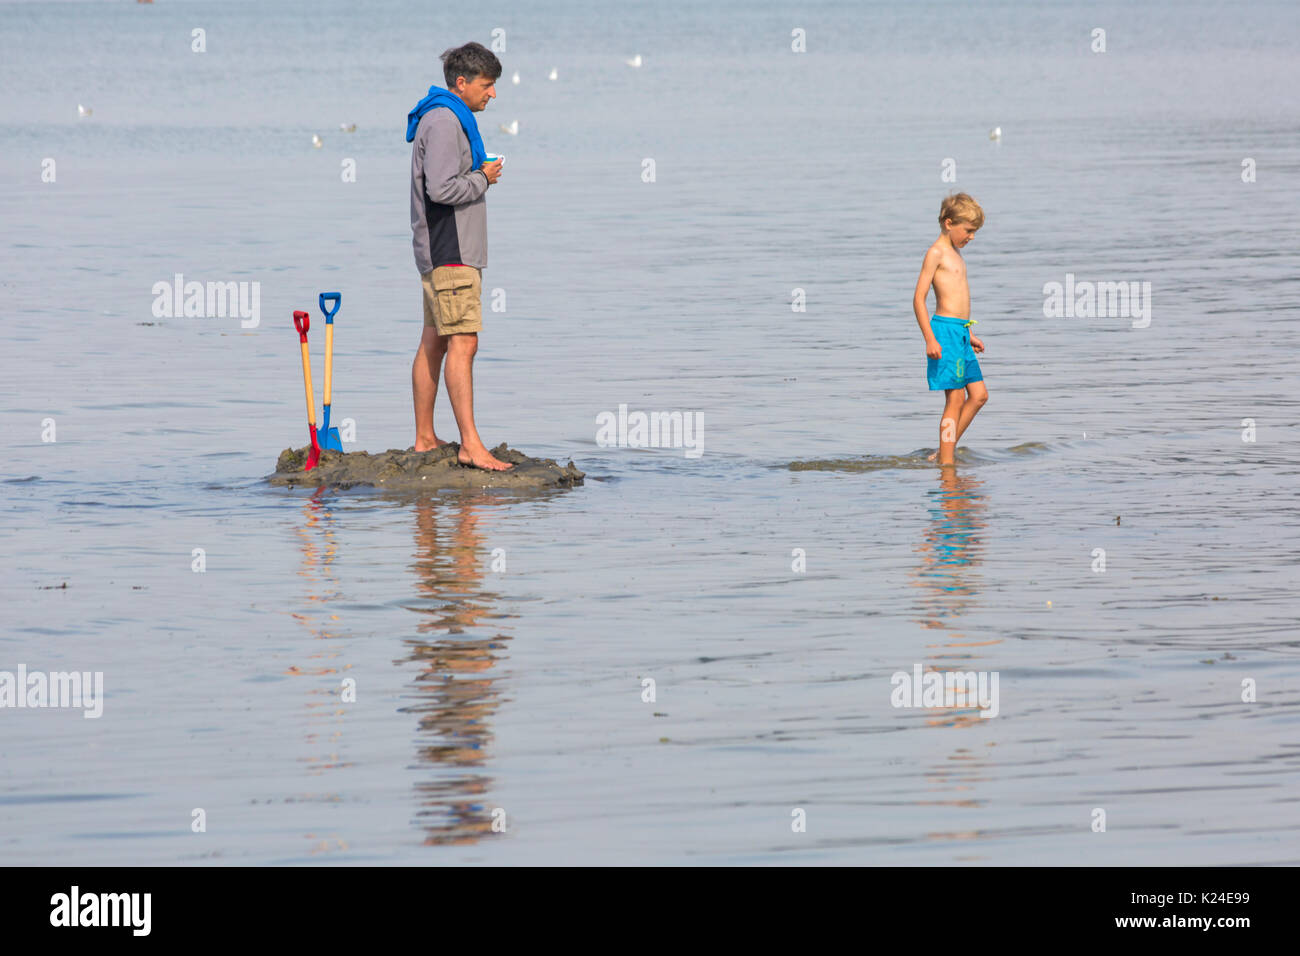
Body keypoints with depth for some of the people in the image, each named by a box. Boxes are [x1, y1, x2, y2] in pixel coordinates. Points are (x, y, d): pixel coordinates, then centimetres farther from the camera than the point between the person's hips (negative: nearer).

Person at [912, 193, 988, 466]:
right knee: (956, 398, -9)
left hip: (961, 332, 9)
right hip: (945, 330, -9)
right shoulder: (936, 253, -9)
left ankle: (945, 451, 14)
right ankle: (946, 462, -6)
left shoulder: (955, 253, 19)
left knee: (979, 395, 9)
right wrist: (930, 339, -20)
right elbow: (919, 298, -14)